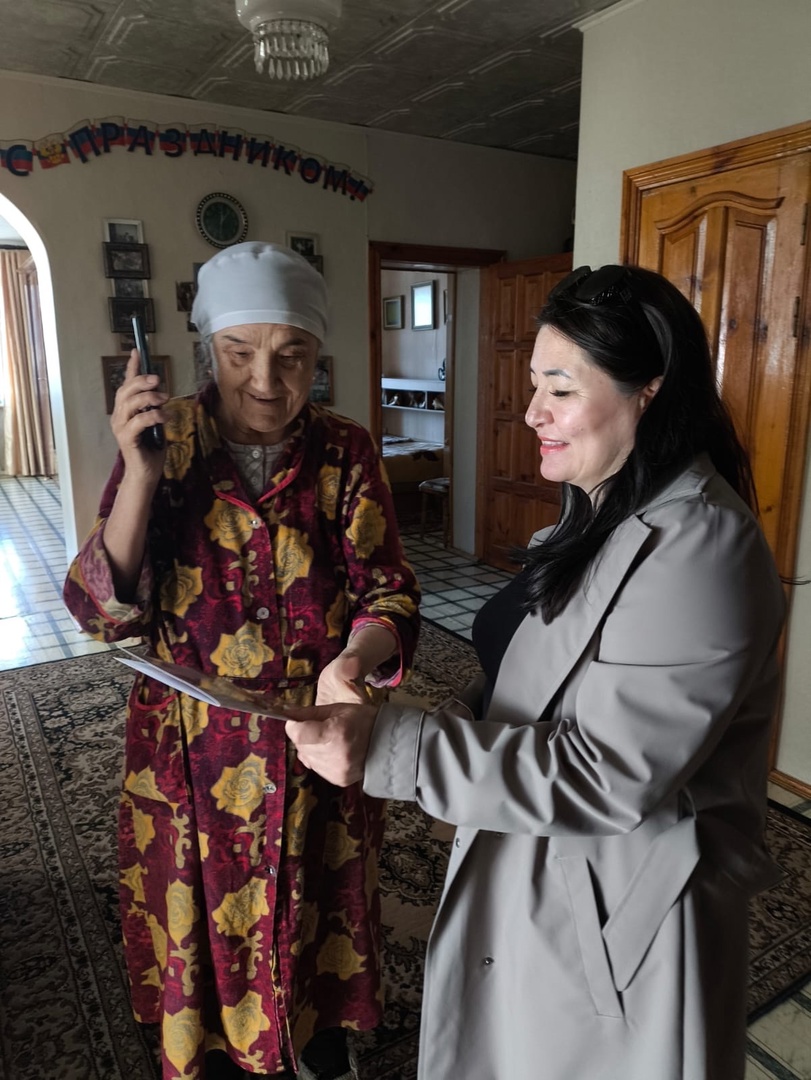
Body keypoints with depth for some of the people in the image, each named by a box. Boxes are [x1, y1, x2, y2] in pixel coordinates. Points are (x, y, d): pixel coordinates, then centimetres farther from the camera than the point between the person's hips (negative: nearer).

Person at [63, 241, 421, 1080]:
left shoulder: (345, 453, -8)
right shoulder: (165, 442, -9)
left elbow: (388, 594, -10)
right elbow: (103, 610, -13)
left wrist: (354, 660, -32)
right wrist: (141, 474, -26)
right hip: (192, 750, 0)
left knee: (321, 909, 22)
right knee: (204, 917, 21)